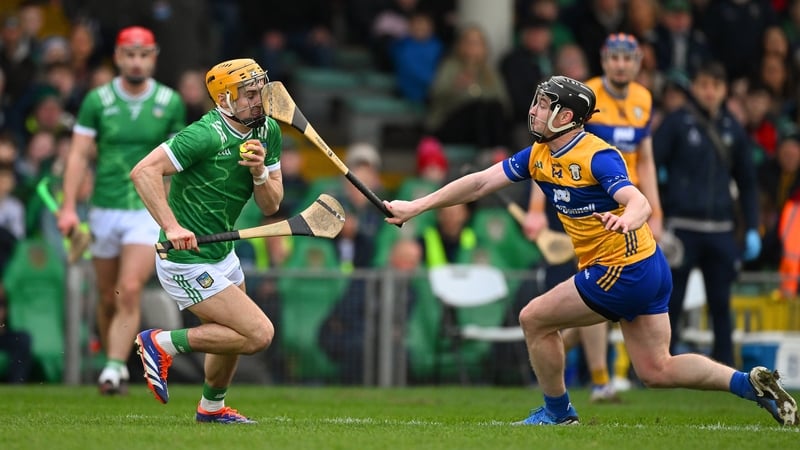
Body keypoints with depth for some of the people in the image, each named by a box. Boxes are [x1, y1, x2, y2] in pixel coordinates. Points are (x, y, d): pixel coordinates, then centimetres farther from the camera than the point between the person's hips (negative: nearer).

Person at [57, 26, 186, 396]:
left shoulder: (171, 102, 1)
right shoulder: (97, 100, -1)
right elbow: (79, 155, -3)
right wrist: (69, 206, -13)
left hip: (148, 211, -1)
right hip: (104, 210, 1)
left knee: (130, 291, -18)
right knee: (108, 298, 9)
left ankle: (114, 368, -19)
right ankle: (116, 365, 27)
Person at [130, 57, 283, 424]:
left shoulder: (269, 132, 3)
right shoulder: (206, 136, -23)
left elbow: (270, 205, 4)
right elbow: (143, 171, -28)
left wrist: (259, 172, -16)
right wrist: (172, 226, -36)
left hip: (222, 254, 9)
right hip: (189, 262, -9)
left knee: (232, 336, 25)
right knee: (258, 334, -13)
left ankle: (212, 407, 49)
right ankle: (164, 343, -2)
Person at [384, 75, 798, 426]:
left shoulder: (597, 156, -19)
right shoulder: (538, 155, 6)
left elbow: (640, 203, -32)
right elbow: (479, 183, 9)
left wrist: (627, 220, -56)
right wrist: (416, 206, 6)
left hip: (621, 271, -9)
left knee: (535, 319, 0)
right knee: (657, 370, 9)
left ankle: (557, 412, 16)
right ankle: (751, 383, 6)